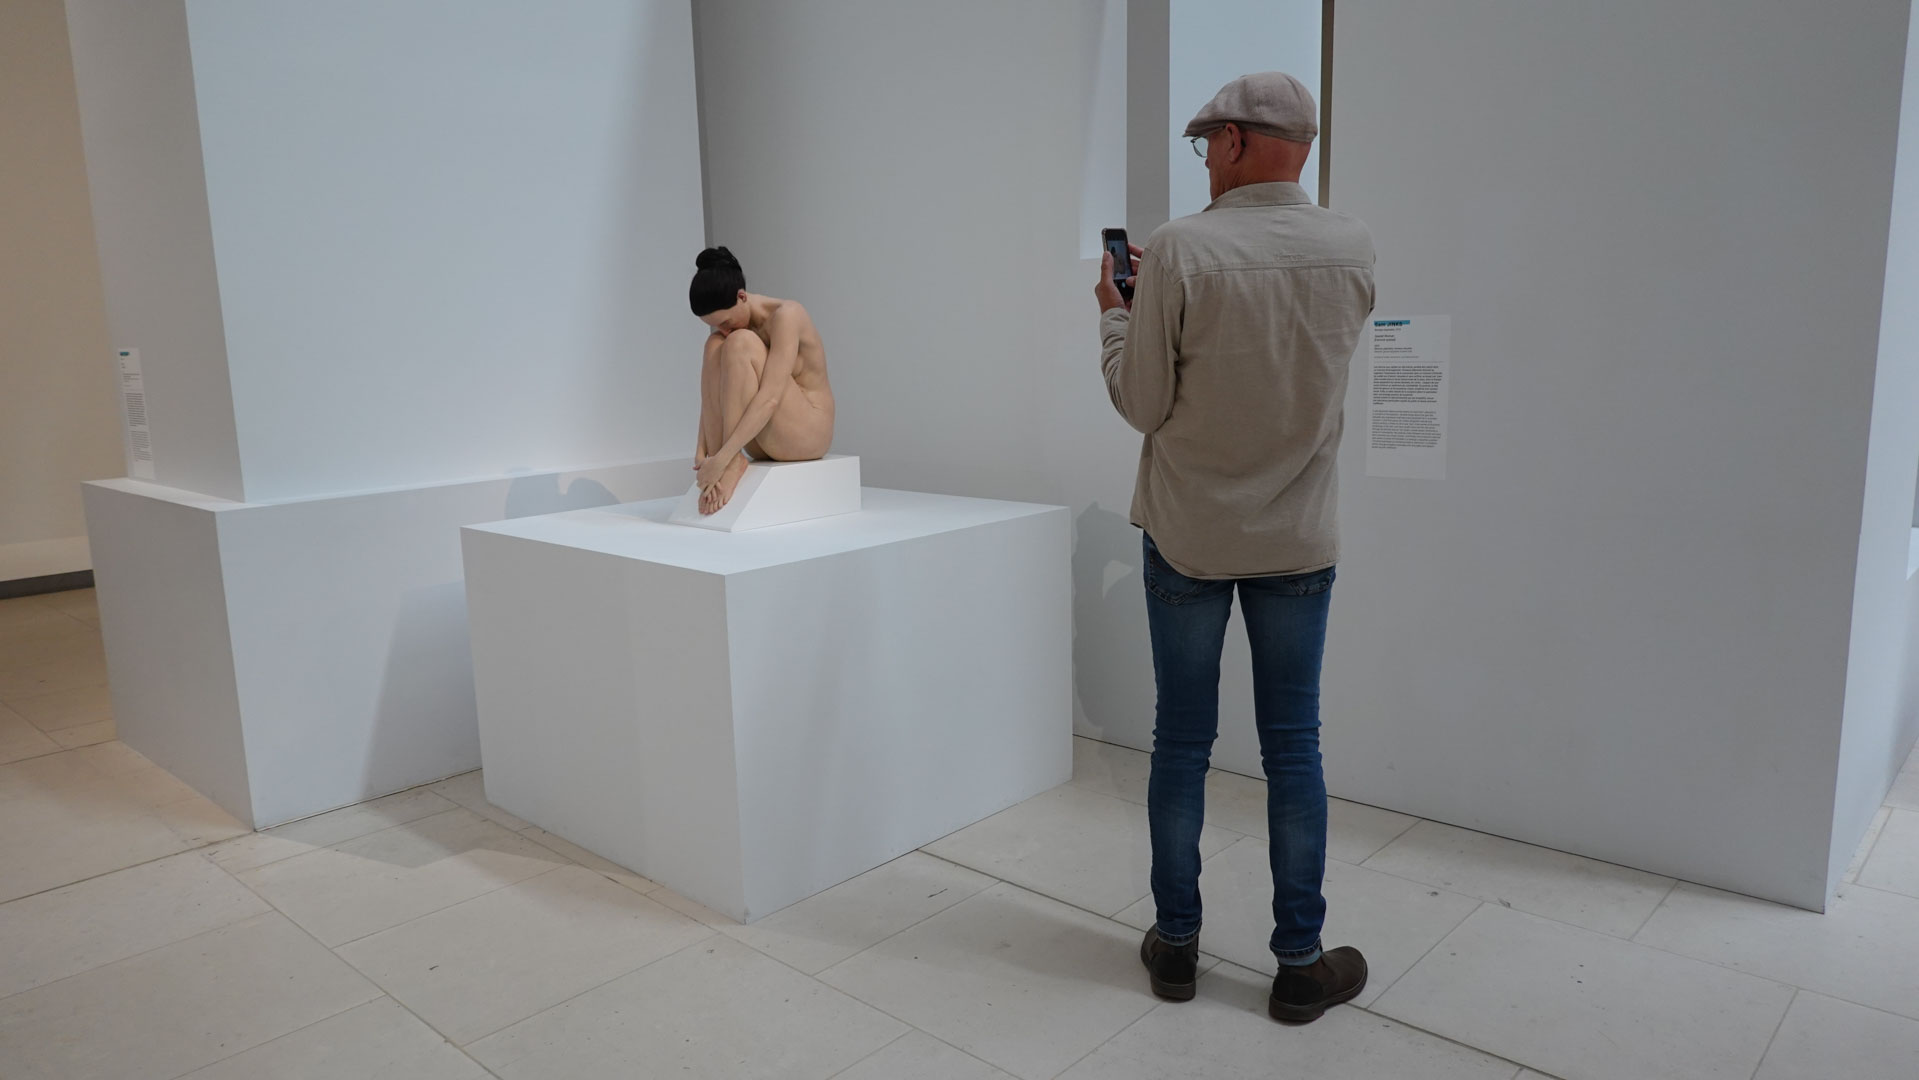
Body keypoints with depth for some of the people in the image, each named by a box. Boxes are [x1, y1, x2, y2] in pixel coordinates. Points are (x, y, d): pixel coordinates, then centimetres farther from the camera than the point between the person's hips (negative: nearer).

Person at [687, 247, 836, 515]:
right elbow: (714, 390, 0)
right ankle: (721, 463, -21)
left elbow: (770, 398, -30)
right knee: (715, 345, -14)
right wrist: (702, 449, -15)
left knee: (741, 342, -25)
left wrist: (722, 458, -34)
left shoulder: (785, 315, -20)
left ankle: (732, 462, -25)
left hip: (807, 432, -7)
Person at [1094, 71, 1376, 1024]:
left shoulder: (1179, 251, -14)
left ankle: (1175, 943, 24)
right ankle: (1300, 962, 20)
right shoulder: (1351, 249, -1)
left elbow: (1140, 402, -10)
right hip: (1299, 539, 3)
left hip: (1187, 535, -2)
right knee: (1292, 747, 11)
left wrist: (1114, 310, 6)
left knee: (1182, 741, 10)